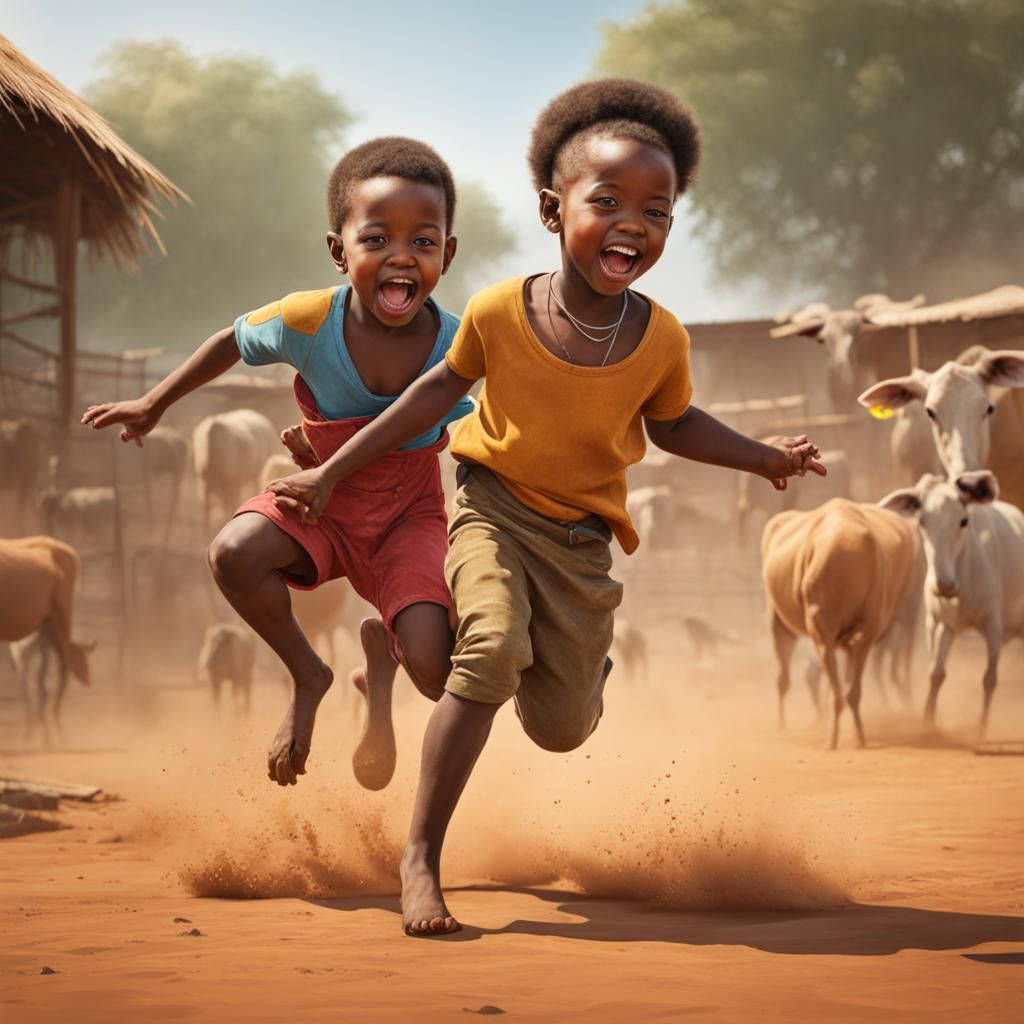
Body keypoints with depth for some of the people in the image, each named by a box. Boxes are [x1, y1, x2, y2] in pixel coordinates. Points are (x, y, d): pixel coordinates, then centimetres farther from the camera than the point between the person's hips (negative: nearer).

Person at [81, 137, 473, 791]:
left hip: (409, 515, -1)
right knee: (236, 554, -30)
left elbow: (449, 441, -6)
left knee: (436, 674, -22)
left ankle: (381, 652, 22)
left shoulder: (454, 345, -22)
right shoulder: (308, 322, -21)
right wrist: (155, 404, 12)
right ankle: (309, 676, 2)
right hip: (322, 504, 2)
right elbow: (233, 342, 2)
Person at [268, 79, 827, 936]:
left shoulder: (662, 340, -14)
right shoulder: (500, 311, -17)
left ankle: (588, 653, 45)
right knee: (493, 648, -30)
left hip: (583, 539, 2)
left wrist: (763, 457, 0)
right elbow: (443, 386, 1)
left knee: (563, 729, 6)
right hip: (495, 509, -2)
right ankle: (421, 856, -23)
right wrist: (334, 471, 4)